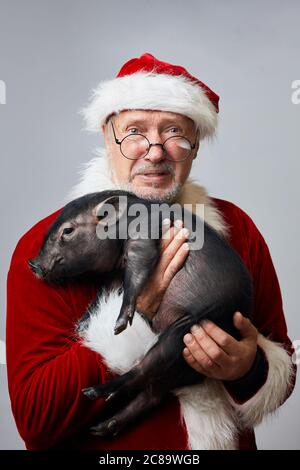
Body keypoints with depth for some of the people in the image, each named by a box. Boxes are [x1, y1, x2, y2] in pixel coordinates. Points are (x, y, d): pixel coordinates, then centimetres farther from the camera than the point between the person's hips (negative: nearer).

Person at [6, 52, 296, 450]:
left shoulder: (237, 230, -5)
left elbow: (284, 370, 1)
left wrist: (251, 371, -20)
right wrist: (134, 313, -22)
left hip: (231, 440, 3)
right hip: (102, 448, -2)